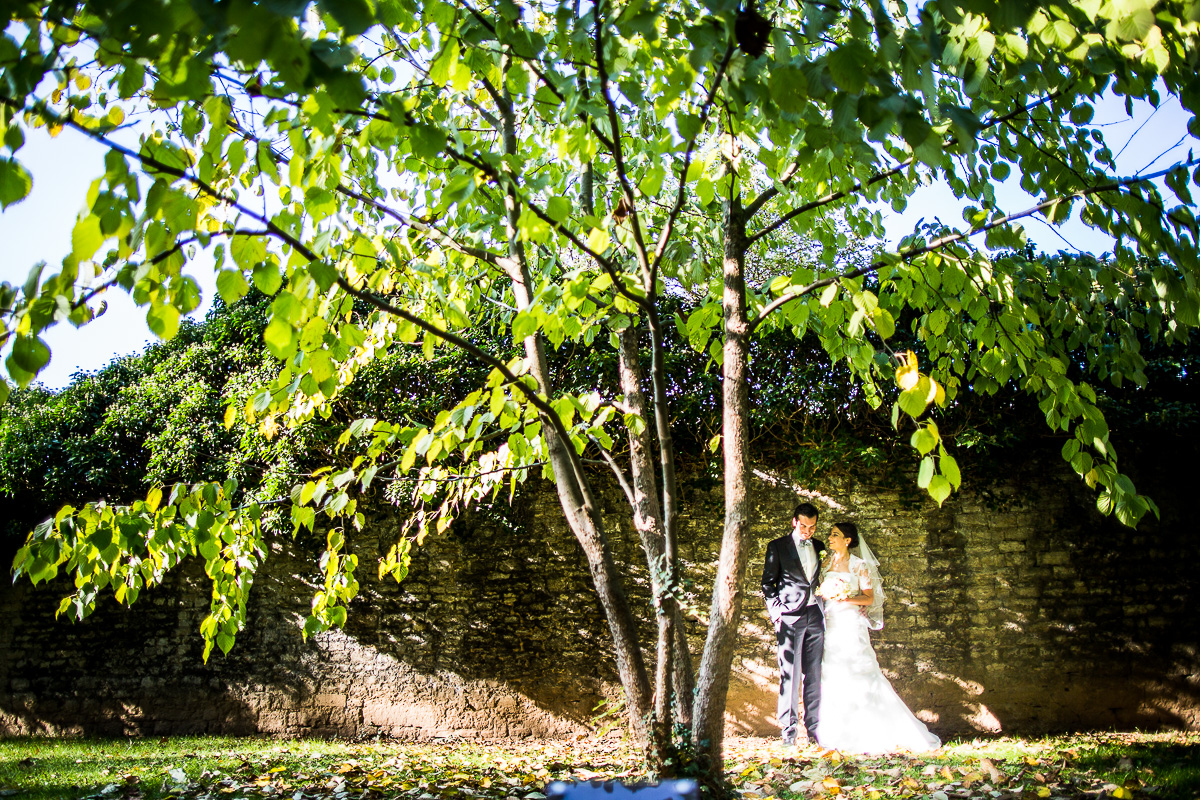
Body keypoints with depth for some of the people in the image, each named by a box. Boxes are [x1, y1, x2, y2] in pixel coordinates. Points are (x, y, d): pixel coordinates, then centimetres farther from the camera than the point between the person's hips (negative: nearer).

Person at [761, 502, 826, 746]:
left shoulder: (820, 547, 16)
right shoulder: (777, 546, 4)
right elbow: (767, 582, 4)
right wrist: (776, 611, -6)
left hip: (815, 615, 4)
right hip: (790, 616, -4)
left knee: (814, 675, 4)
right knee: (790, 675, -4)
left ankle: (814, 728, 11)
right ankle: (789, 730, 2)